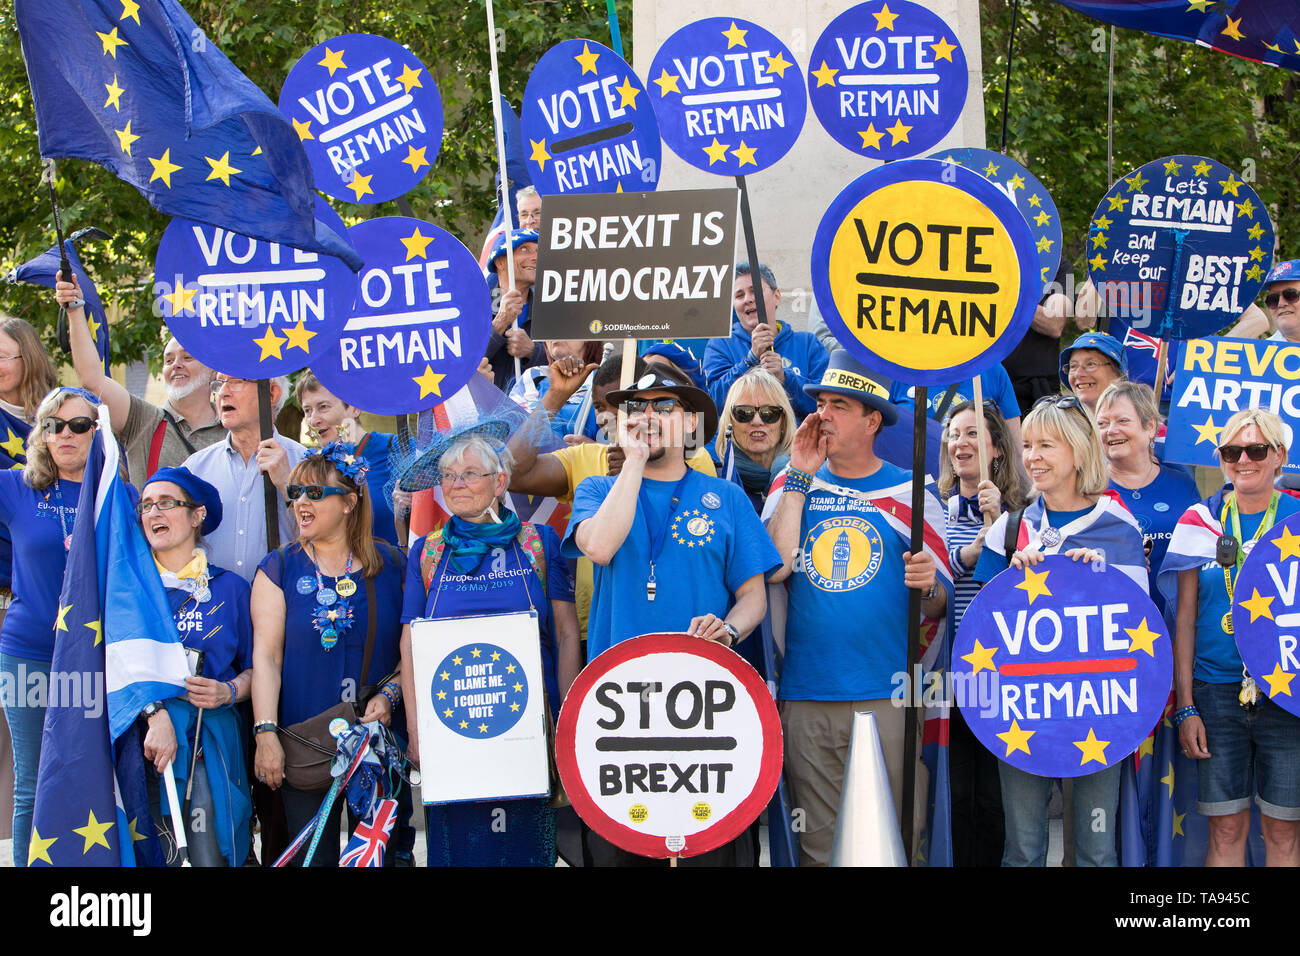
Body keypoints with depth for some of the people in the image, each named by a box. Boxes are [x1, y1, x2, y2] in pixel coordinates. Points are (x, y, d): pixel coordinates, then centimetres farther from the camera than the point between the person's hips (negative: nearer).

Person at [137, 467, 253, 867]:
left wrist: (228, 692, -7)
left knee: (211, 856, -11)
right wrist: (155, 712, -16)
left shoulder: (230, 587, 13)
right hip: (145, 737, 0)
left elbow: (253, 668, 16)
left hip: (211, 738, 0)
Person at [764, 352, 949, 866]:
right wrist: (801, 477, -6)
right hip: (805, 699, 1)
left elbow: (937, 609, 8)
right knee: (818, 847, 6)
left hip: (885, 700, -1)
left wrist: (929, 587, -16)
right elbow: (775, 568, -9)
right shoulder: (794, 484, 9)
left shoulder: (909, 492, 5)